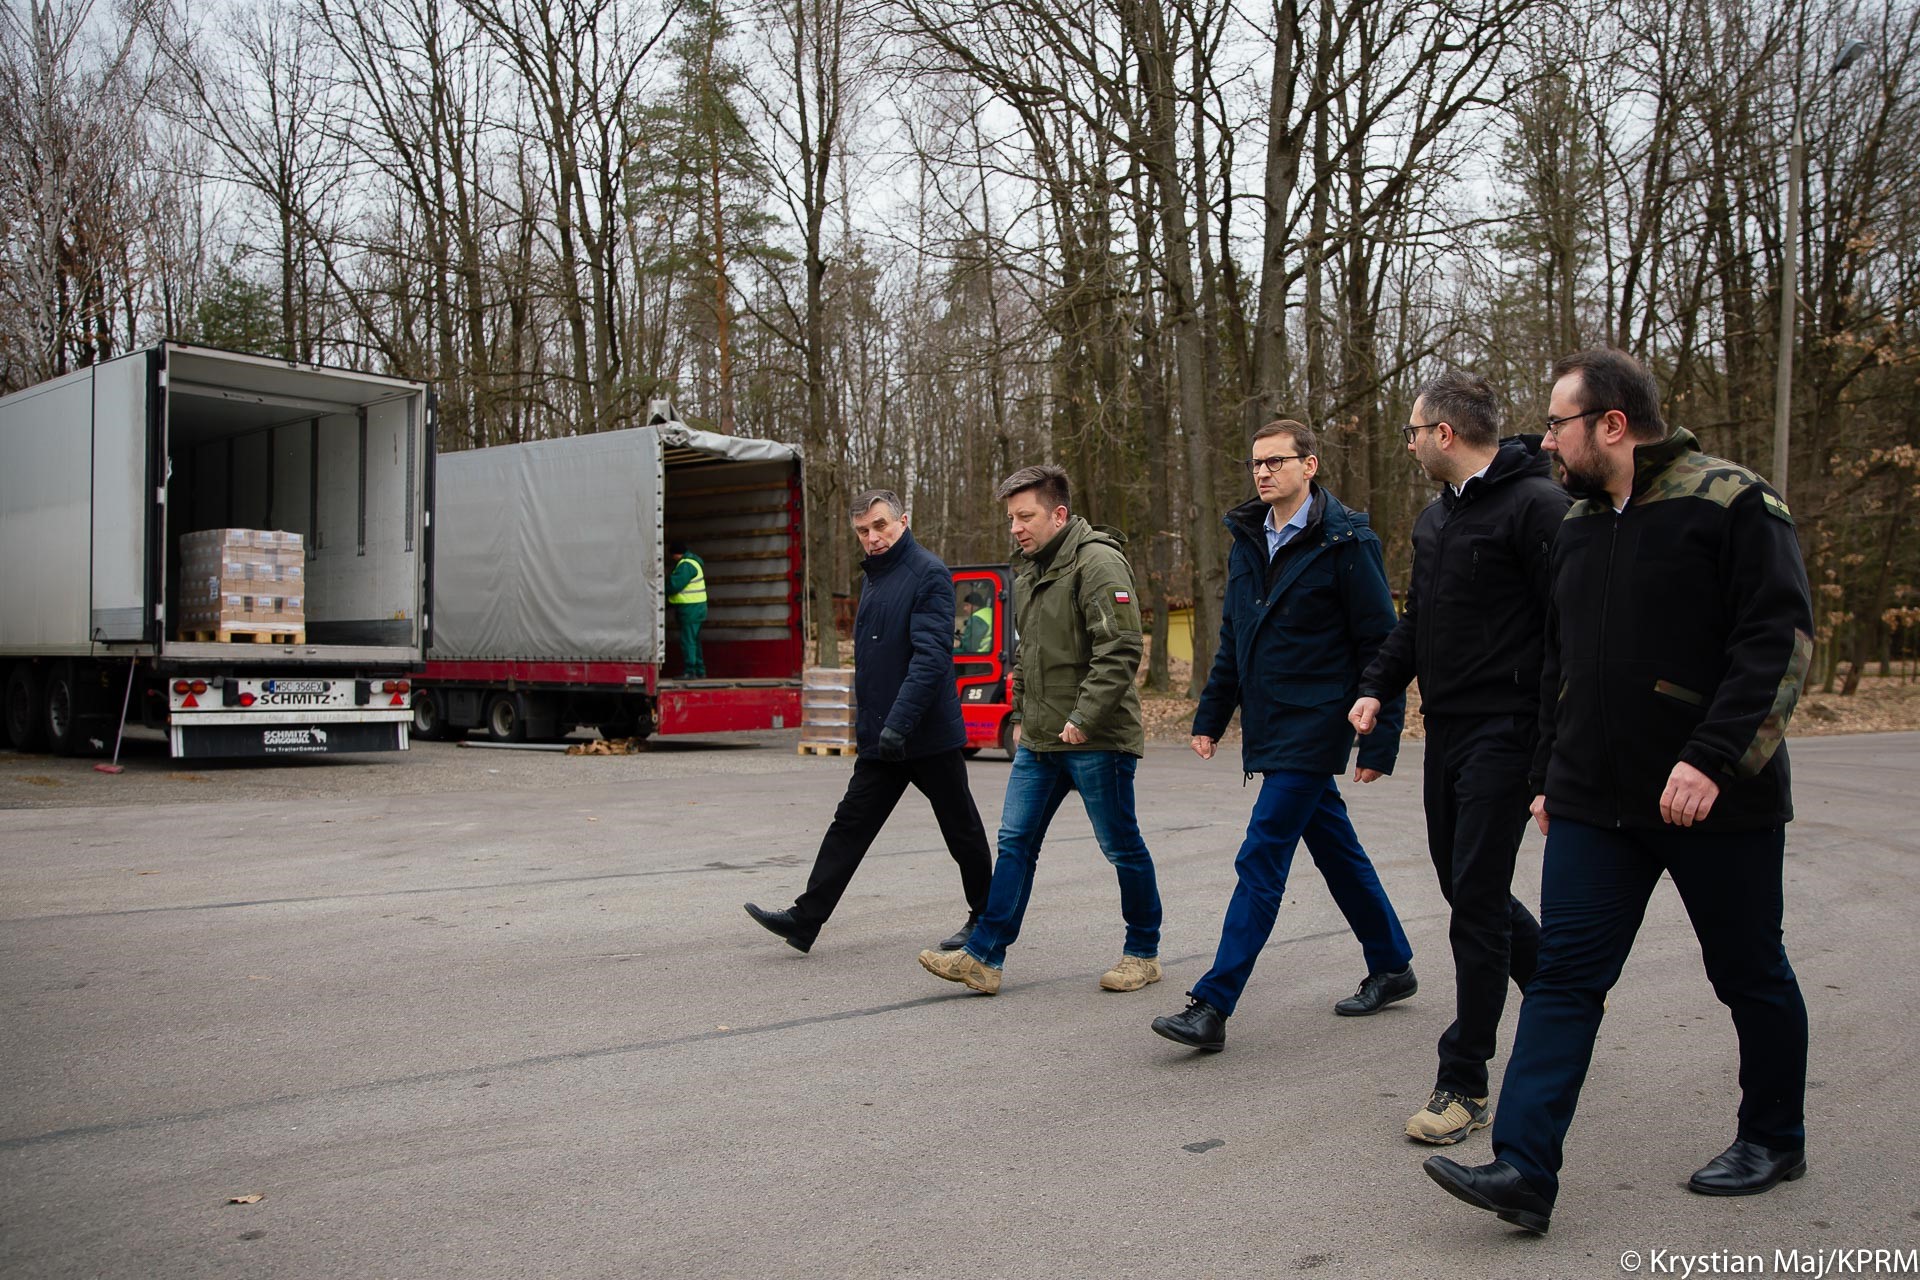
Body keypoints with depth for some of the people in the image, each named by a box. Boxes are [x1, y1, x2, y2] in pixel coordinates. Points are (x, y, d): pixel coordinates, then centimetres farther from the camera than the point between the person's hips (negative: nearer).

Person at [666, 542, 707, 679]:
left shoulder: (686, 565, -16)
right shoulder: (691, 562, 18)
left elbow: (674, 585, -22)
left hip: (691, 609, -11)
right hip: (695, 608, 11)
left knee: (688, 641, -8)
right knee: (694, 641, 15)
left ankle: (689, 672, -8)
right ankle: (700, 672, 19)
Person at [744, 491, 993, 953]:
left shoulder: (928, 574, -13)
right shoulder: (875, 579, 15)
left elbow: (930, 657, -23)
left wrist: (900, 722, -29)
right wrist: (865, 722, 21)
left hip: (931, 736, -8)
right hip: (879, 739, 8)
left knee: (961, 829, 6)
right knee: (851, 824, 4)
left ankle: (985, 918, 21)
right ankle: (805, 918, 4)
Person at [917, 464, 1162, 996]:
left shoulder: (1097, 562, -15)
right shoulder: (1031, 570, 15)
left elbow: (1120, 651, -22)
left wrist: (1084, 718, -23)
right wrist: (1020, 714, 20)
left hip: (1095, 739, -8)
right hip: (1039, 738, 9)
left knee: (1121, 847, 5)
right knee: (1015, 842, 5)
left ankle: (1143, 953, 21)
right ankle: (983, 957, 7)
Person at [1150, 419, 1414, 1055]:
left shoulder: (1344, 542, -11)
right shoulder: (1248, 541, 11)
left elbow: (1381, 645, -11)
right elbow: (1232, 640, 19)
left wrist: (1379, 741, -13)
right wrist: (1211, 716, 15)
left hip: (1313, 729, -8)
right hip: (1267, 728, 8)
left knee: (1260, 861, -11)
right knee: (1336, 849, 18)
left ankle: (1211, 1007, -9)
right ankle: (1392, 966, 34)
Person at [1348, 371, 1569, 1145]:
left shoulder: (1535, 505, -13)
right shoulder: (1435, 516, 15)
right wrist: (1377, 686, 8)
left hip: (1504, 733, -9)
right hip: (1446, 731, 9)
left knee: (1476, 899, -6)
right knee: (1465, 884, 16)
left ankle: (1464, 1084, 4)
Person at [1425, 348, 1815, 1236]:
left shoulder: (1731, 503, -10)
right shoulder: (1576, 527, 12)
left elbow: (1780, 638, -17)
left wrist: (1713, 758, -25)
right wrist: (1549, 777, 19)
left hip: (1716, 800, -5)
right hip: (1594, 805, 6)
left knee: (1749, 976, 11)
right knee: (1563, 976, -2)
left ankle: (1773, 1141, 33)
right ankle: (1524, 1171, -3)